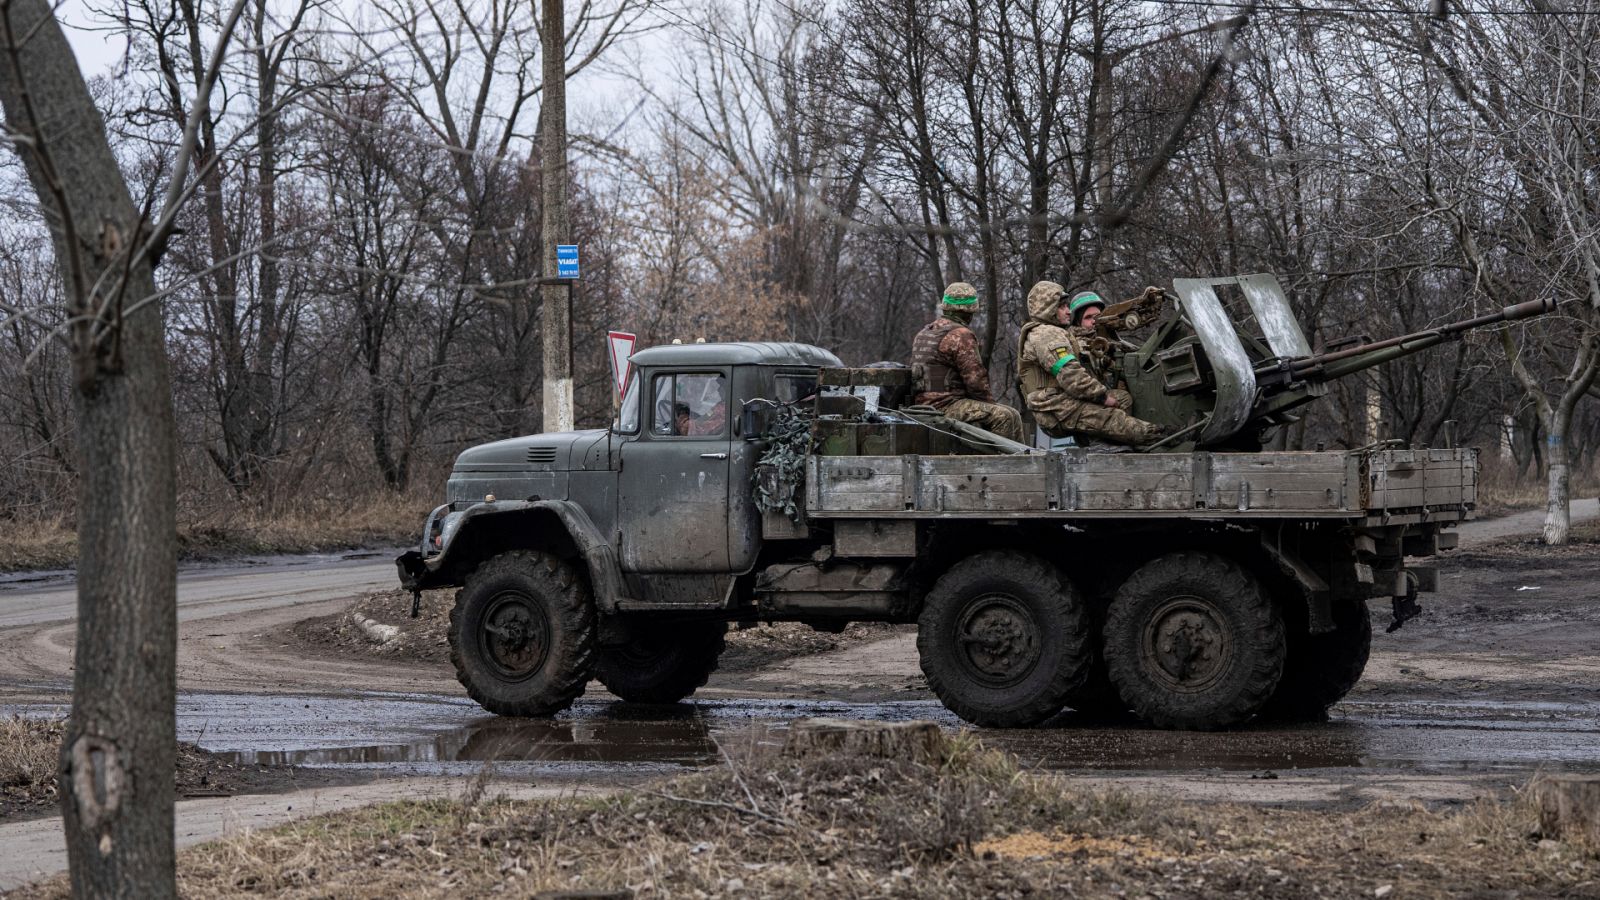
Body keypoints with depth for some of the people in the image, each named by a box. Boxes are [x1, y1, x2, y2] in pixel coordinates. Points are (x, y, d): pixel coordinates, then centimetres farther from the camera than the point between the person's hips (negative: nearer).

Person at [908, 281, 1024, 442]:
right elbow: (976, 379, -16)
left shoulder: (924, 333, 18)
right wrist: (991, 404, 2)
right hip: (946, 405, -10)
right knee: (1008, 417, -15)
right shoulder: (960, 336, -12)